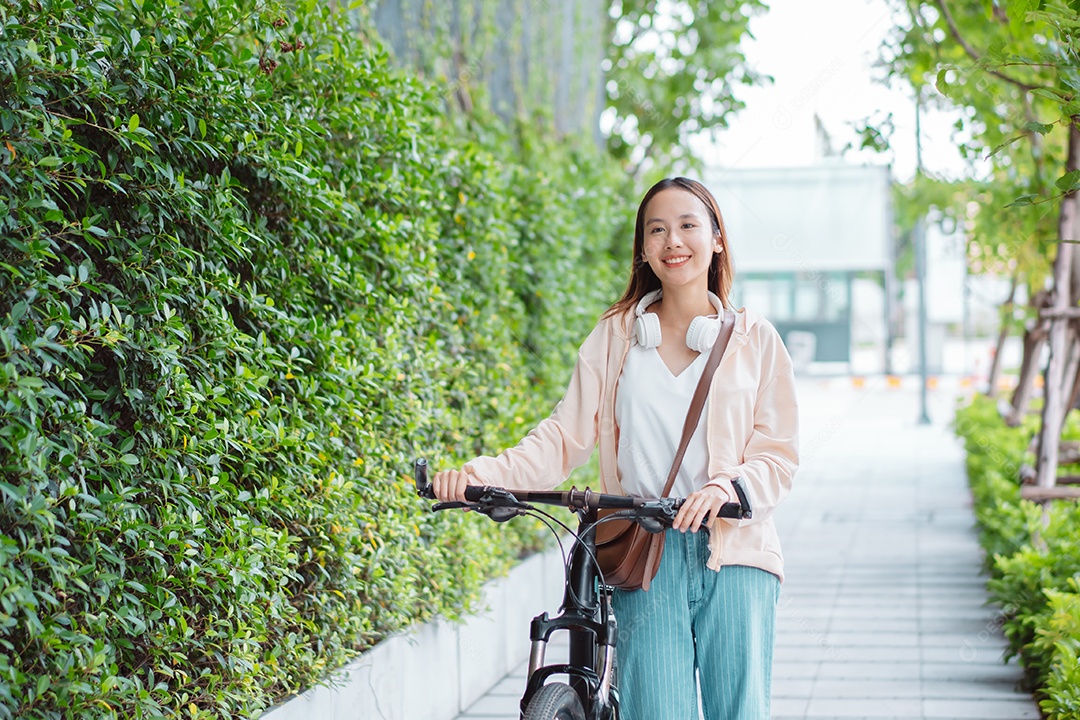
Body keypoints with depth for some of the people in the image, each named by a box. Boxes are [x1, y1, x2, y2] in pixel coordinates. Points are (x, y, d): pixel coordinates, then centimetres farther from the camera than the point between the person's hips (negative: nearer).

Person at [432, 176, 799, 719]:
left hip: (735, 556, 0)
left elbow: (779, 455, 3)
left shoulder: (754, 339, 8)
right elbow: (565, 437, 4)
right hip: (646, 556, 0)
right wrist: (481, 474, -12)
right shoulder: (615, 336, 10)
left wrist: (726, 488, -18)